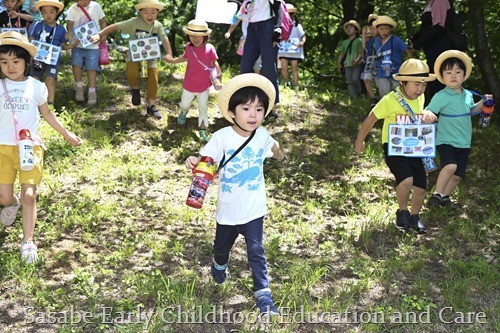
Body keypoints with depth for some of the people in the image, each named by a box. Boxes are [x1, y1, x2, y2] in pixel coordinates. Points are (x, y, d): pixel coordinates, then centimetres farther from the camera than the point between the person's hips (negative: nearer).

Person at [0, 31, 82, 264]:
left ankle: (28, 242, 4)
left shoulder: (36, 86, 2)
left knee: (29, 195, -7)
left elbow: (47, 114, 14)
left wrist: (66, 134, 17)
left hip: (30, 146, -1)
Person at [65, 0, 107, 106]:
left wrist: (104, 34, -5)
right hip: (77, 44, 0)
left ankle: (92, 93, 8)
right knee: (76, 64, -13)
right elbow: (70, 23, -11)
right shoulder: (73, 9, -2)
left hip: (93, 45, 0)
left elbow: (103, 22, 9)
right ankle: (79, 87, 9)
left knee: (91, 68, -2)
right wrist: (70, 32, -33)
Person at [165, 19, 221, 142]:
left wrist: (218, 77, -12)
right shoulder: (189, 47, -8)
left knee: (203, 107, 4)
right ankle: (183, 112, 56)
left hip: (204, 85, -2)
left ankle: (202, 129, 16)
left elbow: (214, 64, -5)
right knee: (185, 104, 21)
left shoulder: (210, 48, -16)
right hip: (189, 85, 3)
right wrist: (173, 61, 12)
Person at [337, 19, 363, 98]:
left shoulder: (359, 41, 3)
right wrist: (339, 63, 8)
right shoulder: (344, 42, 18)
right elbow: (342, 54, 20)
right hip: (347, 65, 5)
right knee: (350, 82, 0)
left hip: (357, 64, -5)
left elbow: (361, 52, -4)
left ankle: (359, 93, 6)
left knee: (355, 79, -19)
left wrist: (357, 60, -21)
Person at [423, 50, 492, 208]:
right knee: (450, 166, -30)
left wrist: (482, 103, 11)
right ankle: (436, 195, -11)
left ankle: (445, 197, 32)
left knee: (457, 176, 8)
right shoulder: (441, 96, -14)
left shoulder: (467, 94, 7)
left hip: (463, 142, 6)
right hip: (446, 140, -6)